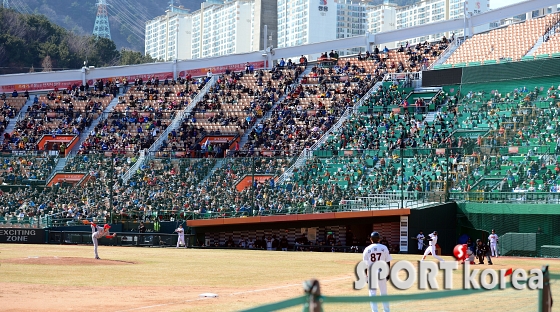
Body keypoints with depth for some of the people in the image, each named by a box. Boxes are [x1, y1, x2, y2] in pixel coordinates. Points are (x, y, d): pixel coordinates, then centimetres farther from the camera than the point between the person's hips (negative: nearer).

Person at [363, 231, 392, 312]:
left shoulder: (367, 249, -4)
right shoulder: (384, 248, -2)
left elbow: (365, 264, -2)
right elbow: (388, 262, 1)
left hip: (371, 274, -1)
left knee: (372, 294, 5)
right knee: (384, 293, 11)